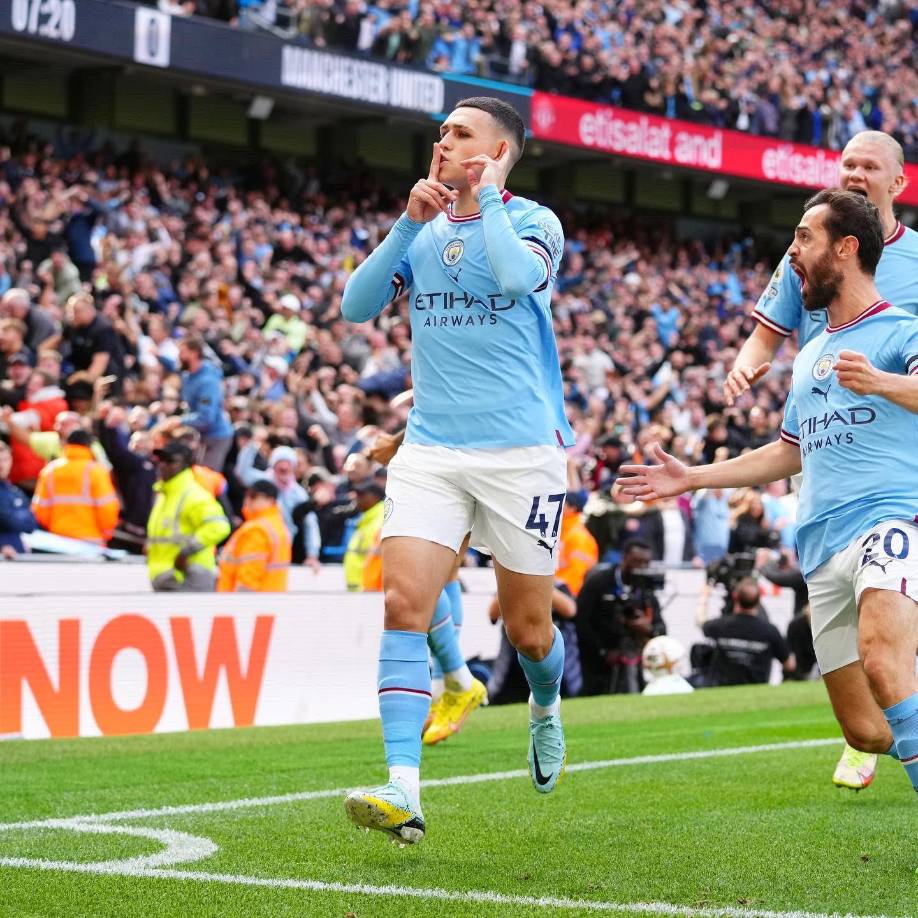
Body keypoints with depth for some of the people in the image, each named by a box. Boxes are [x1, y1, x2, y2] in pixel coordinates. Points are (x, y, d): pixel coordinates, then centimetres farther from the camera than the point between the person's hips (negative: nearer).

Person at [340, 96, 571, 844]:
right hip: (430, 450, 3)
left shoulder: (533, 221, -2)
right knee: (405, 602, -17)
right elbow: (357, 306, 1)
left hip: (521, 452, -3)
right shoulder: (423, 230, 11)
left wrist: (485, 196, -12)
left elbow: (516, 277, -25)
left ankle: (546, 707, 44)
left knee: (527, 627, 8)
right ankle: (403, 790, -21)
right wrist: (409, 224, -7)